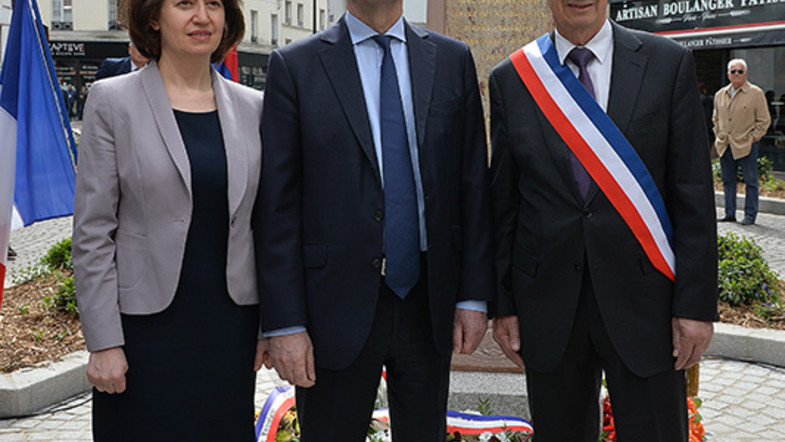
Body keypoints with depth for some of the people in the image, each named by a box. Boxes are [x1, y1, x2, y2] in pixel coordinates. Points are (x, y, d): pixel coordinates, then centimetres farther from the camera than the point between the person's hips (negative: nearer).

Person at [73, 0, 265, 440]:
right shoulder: (113, 101, -3)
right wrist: (103, 342, -9)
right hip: (147, 322, -3)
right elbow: (92, 231, -5)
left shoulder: (253, 107, 6)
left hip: (231, 322, 3)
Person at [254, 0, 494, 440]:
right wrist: (284, 322, -9)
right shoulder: (295, 66, -3)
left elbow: (473, 184, 5)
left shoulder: (453, 59, 6)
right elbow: (277, 205, -5)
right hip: (341, 304, -2)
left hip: (429, 303, 3)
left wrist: (474, 294, 1)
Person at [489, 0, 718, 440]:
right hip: (548, 304, 1)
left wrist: (697, 303, -6)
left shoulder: (670, 63, 0)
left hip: (644, 302, -1)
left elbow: (694, 194, -2)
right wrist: (503, 303, 3)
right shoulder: (511, 79, 3)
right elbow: (503, 201, 6)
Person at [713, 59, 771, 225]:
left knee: (750, 181, 0)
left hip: (746, 146, -5)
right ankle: (730, 213, 19)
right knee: (728, 181, 10)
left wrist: (753, 137, -8)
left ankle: (750, 215, 7)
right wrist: (719, 135, 11)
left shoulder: (756, 93, -3)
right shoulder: (720, 94, 10)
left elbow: (764, 120, -1)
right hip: (724, 145, 5)